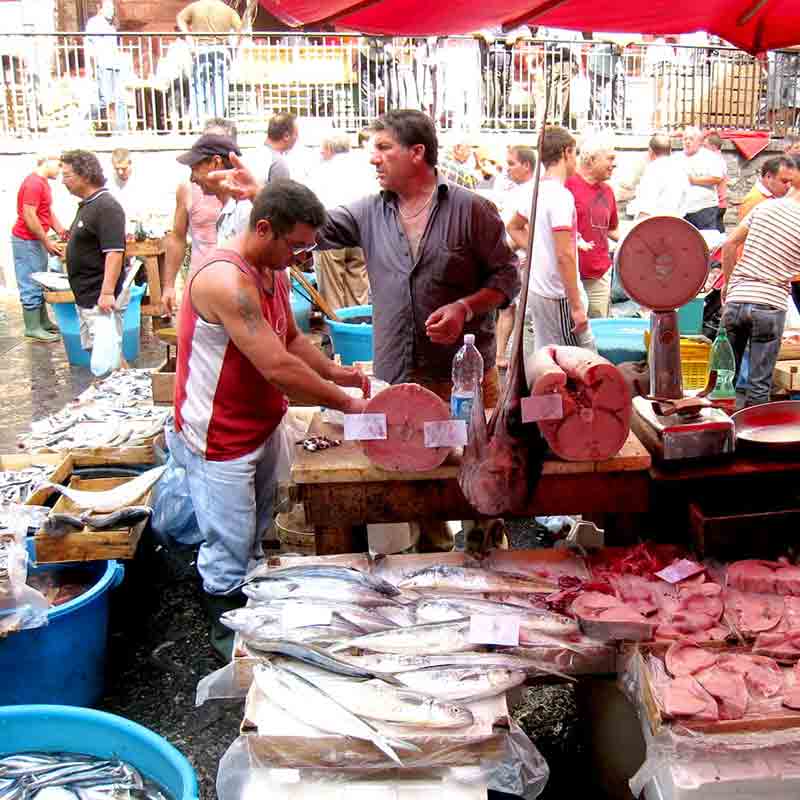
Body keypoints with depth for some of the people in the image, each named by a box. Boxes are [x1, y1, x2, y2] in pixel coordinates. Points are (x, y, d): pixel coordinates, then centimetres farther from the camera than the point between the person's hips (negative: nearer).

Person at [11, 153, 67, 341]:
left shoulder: (43, 183, 13)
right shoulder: (34, 183, -19)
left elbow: (48, 211, 18)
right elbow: (29, 217, -22)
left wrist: (61, 232, 10)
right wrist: (47, 242, -18)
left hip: (36, 240, 10)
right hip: (26, 241, -10)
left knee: (40, 283, 14)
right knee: (31, 285, -5)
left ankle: (43, 322, 21)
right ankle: (33, 328, -1)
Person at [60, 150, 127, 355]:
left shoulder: (106, 207, -17)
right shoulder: (86, 205, 14)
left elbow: (114, 253, -25)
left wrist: (107, 292, -29)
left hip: (101, 298, -10)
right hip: (85, 297, 10)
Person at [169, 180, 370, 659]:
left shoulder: (275, 272, 4)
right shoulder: (226, 281, -28)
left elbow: (291, 337, 18)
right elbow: (278, 368, -31)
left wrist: (334, 372, 0)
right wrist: (349, 404, -23)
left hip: (263, 428, 9)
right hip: (220, 441, -9)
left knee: (255, 543, 22)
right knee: (229, 555, 4)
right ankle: (231, 646, 24)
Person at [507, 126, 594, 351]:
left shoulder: (536, 191, 8)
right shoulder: (561, 196, -18)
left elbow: (514, 227, 26)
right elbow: (564, 255, -22)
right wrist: (577, 306, -19)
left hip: (537, 290, 9)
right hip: (559, 297, -9)